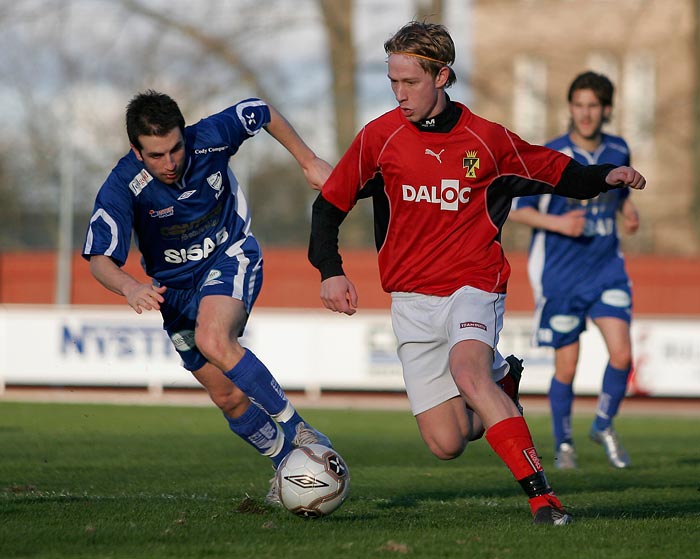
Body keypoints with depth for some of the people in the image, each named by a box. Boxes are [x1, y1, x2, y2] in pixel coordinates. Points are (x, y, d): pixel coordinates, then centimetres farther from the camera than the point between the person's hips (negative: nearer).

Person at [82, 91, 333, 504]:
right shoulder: (122, 188, -26)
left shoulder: (210, 140, -24)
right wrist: (132, 288, -50)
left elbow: (263, 113, -4)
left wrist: (309, 162, 2)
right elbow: (99, 259, -29)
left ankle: (299, 432, -25)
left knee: (213, 340, -33)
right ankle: (287, 461, 28)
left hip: (231, 257, -2)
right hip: (176, 286, 3)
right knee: (228, 397, 4)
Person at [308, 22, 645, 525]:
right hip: (412, 298, 2)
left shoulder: (487, 140, 0)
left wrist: (608, 177, -6)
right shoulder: (380, 137, 0)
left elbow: (559, 173, 12)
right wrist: (330, 270, -4)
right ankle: (498, 378, 28)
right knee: (446, 444, -7)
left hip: (474, 285, -2)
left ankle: (542, 496, -36)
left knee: (466, 370, -35)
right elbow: (330, 205, 9)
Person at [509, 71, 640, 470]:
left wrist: (630, 211, 1)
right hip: (561, 276, -3)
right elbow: (517, 210, -7)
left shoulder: (618, 151, 2)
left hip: (607, 268, 3)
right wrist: (557, 223, -22)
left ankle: (604, 425, 15)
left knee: (622, 355, -11)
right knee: (566, 367, 2)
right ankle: (564, 445, 23)